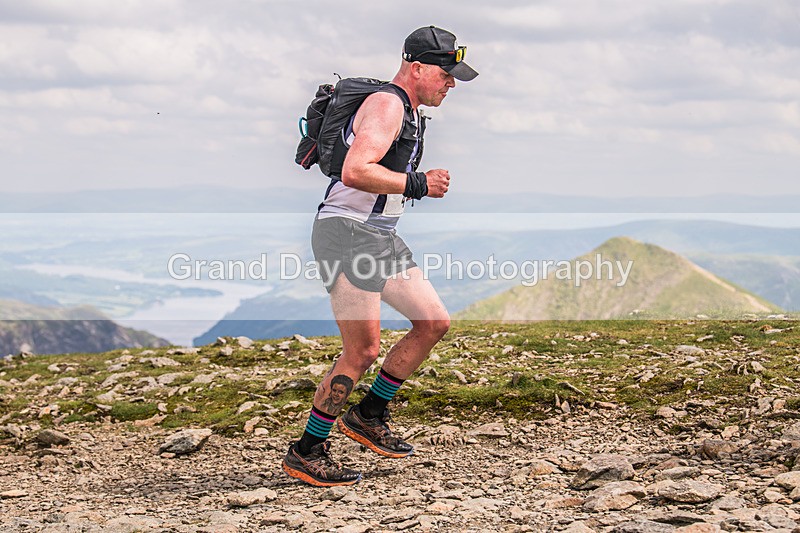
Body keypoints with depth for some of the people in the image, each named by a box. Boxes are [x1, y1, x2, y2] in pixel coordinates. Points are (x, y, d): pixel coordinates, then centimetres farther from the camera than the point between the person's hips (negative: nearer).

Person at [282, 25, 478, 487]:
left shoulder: (410, 114, 18)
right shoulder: (386, 104, -15)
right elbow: (354, 172, -29)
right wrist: (418, 185, -22)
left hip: (379, 237, 10)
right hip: (346, 234, -10)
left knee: (435, 322, 7)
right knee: (363, 350, -11)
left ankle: (368, 416, 17)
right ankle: (306, 453, 0)